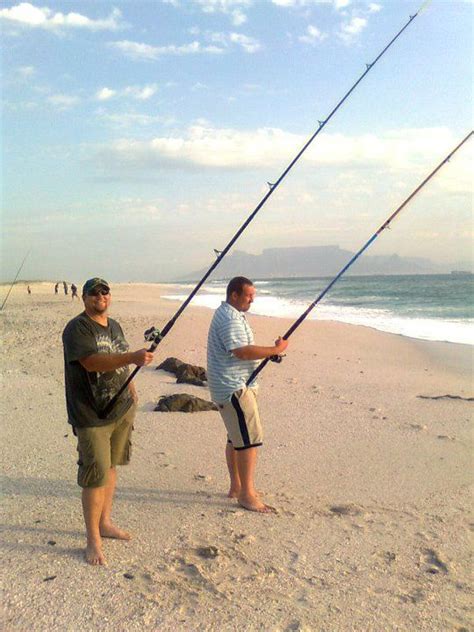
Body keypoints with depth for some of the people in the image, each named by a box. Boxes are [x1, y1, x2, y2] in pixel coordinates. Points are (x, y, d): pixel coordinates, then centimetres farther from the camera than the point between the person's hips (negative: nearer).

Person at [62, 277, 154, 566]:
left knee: (111, 467, 17)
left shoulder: (114, 326, 13)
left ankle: (105, 523, 32)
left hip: (121, 410, 8)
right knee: (96, 476, -5)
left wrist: (132, 394, 17)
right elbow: (91, 362, -30)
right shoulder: (77, 328, -14)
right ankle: (93, 541, 8)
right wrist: (132, 357, -40)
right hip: (92, 416, -7)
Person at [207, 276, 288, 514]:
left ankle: (236, 487, 26)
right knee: (250, 439, -9)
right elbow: (242, 352, -28)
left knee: (236, 437, 16)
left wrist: (270, 353, 10)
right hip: (234, 388, -11)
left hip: (233, 387, 11)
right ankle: (246, 494, -3)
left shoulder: (232, 314, 17)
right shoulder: (229, 318, -18)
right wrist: (275, 349, -19)